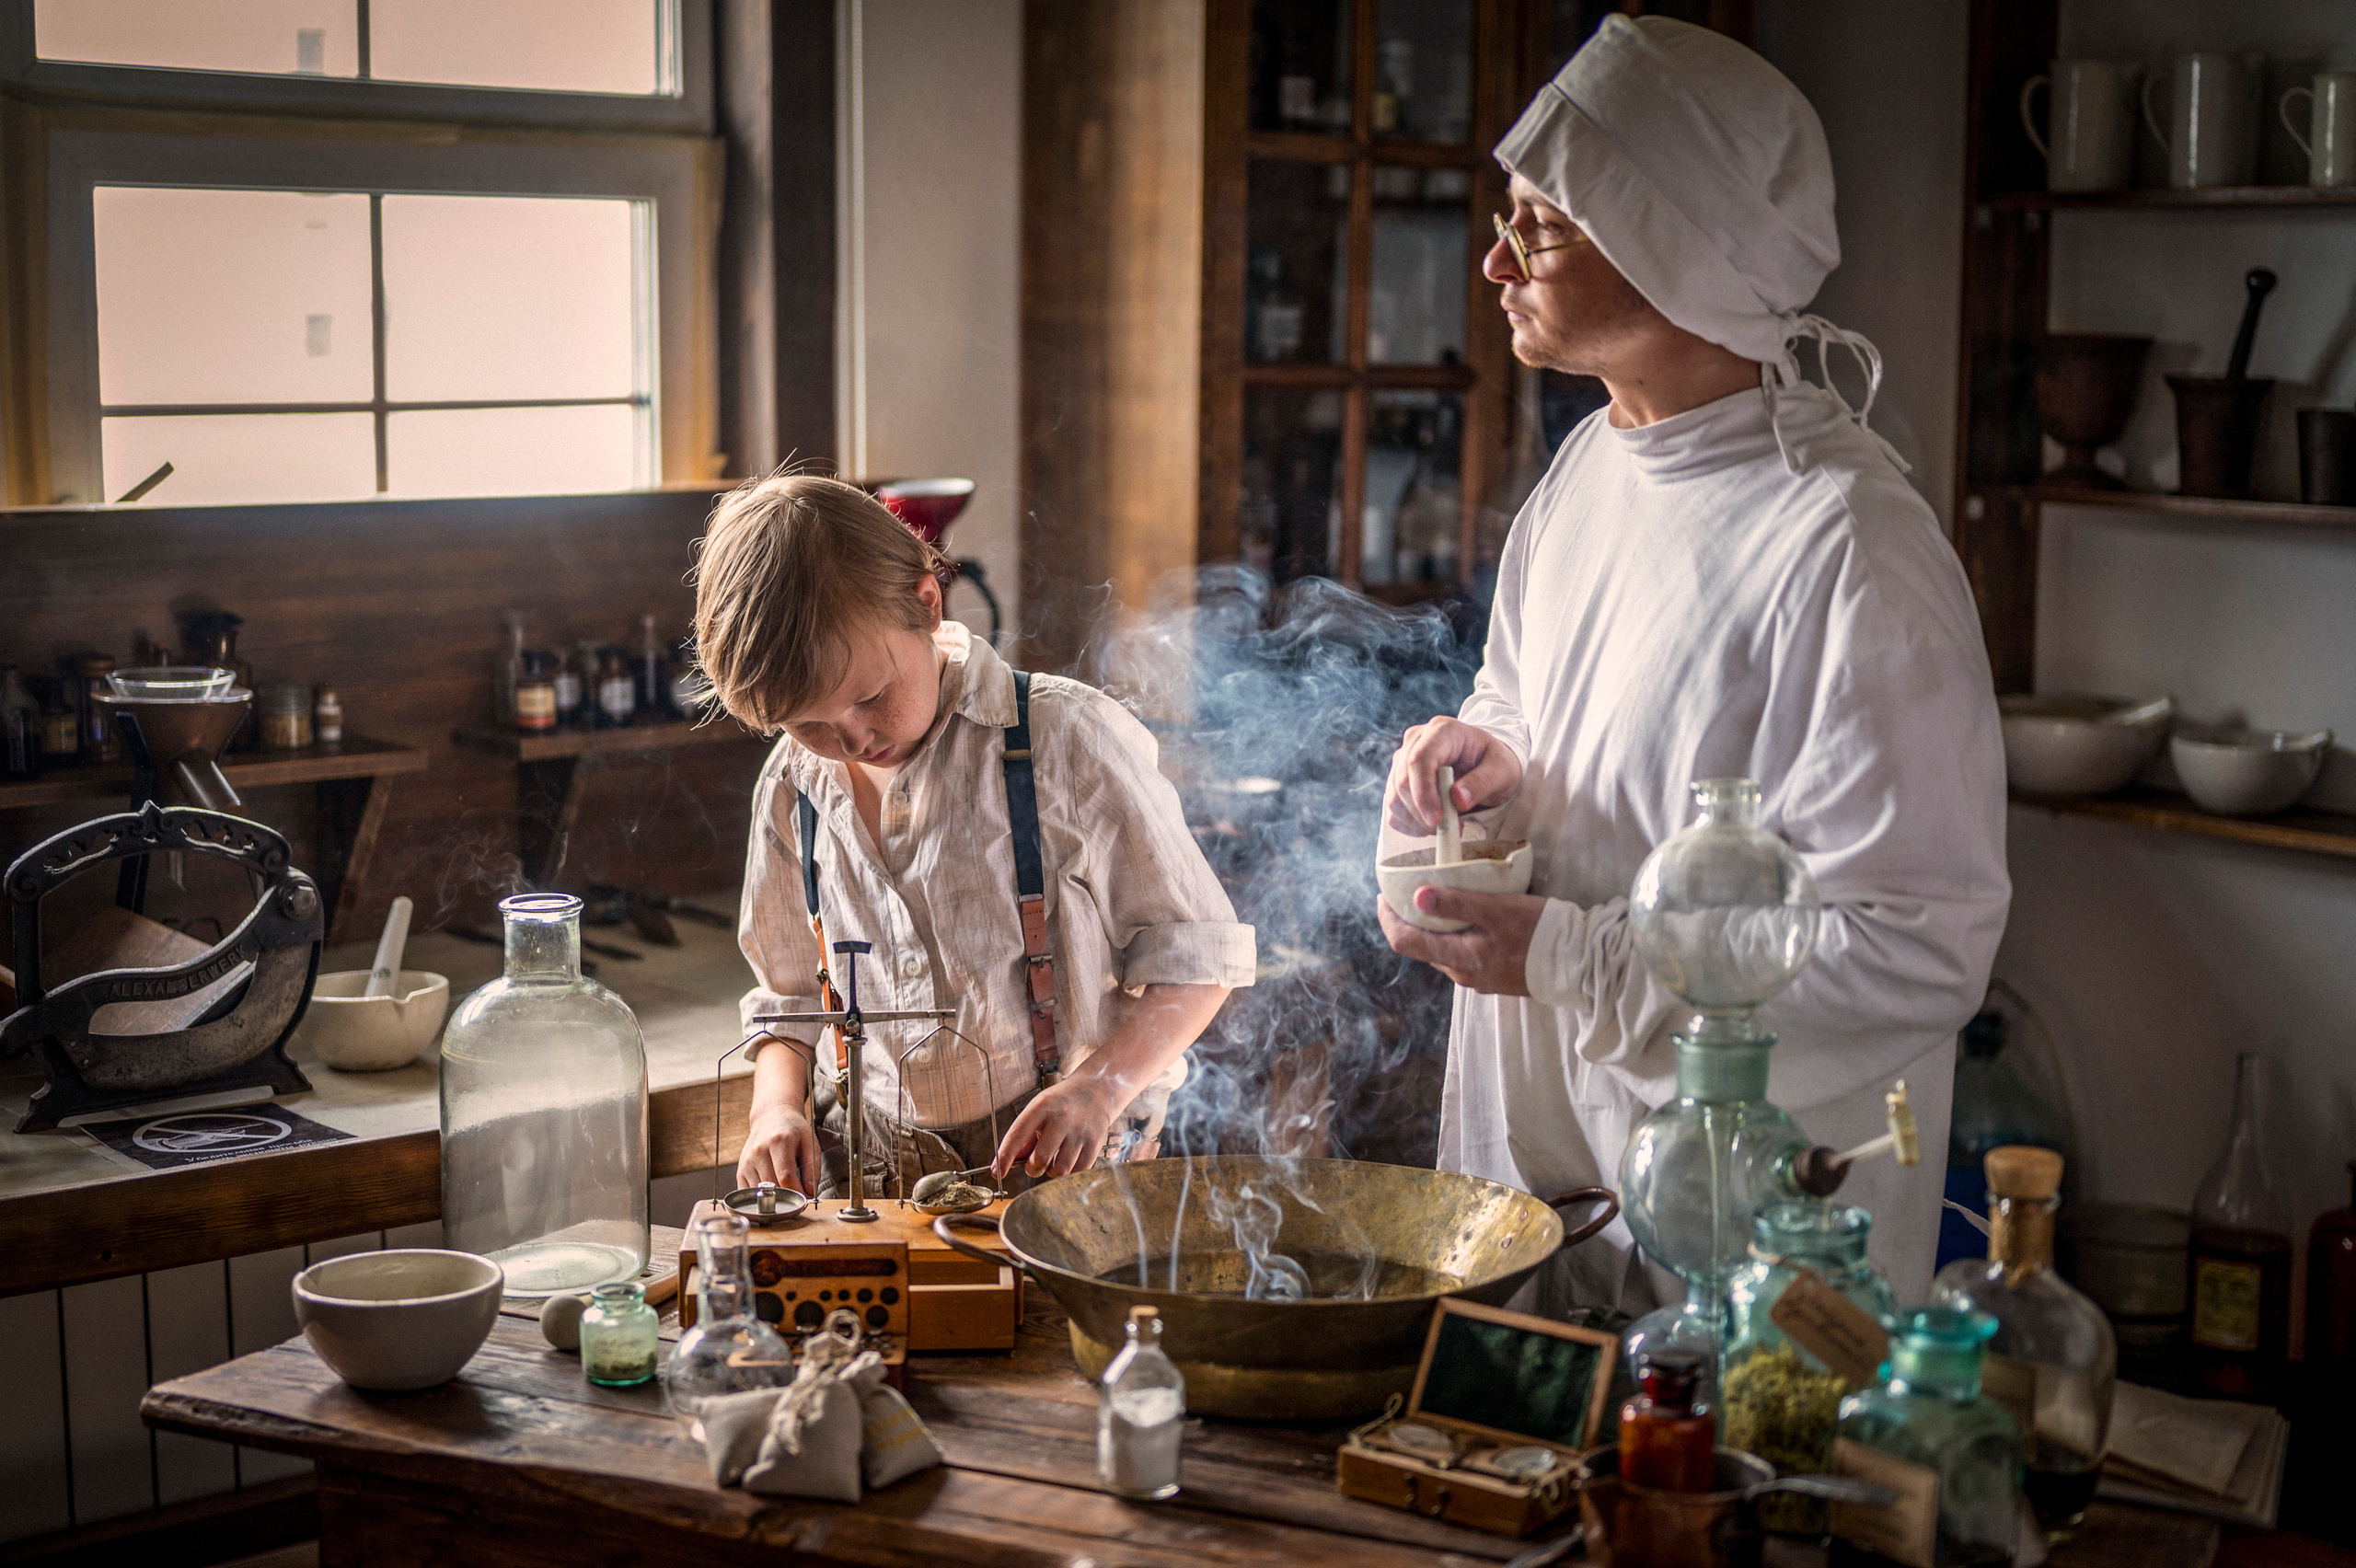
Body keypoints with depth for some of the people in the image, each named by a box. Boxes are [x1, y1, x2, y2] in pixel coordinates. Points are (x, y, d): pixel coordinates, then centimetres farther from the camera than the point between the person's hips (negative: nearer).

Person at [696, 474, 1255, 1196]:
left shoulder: (1067, 738, -7)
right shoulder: (792, 790, 9)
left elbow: (1193, 951, -3)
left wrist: (1100, 1086, -18)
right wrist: (778, 1108, 1)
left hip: (1065, 1164, -3)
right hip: (870, 1176, 4)